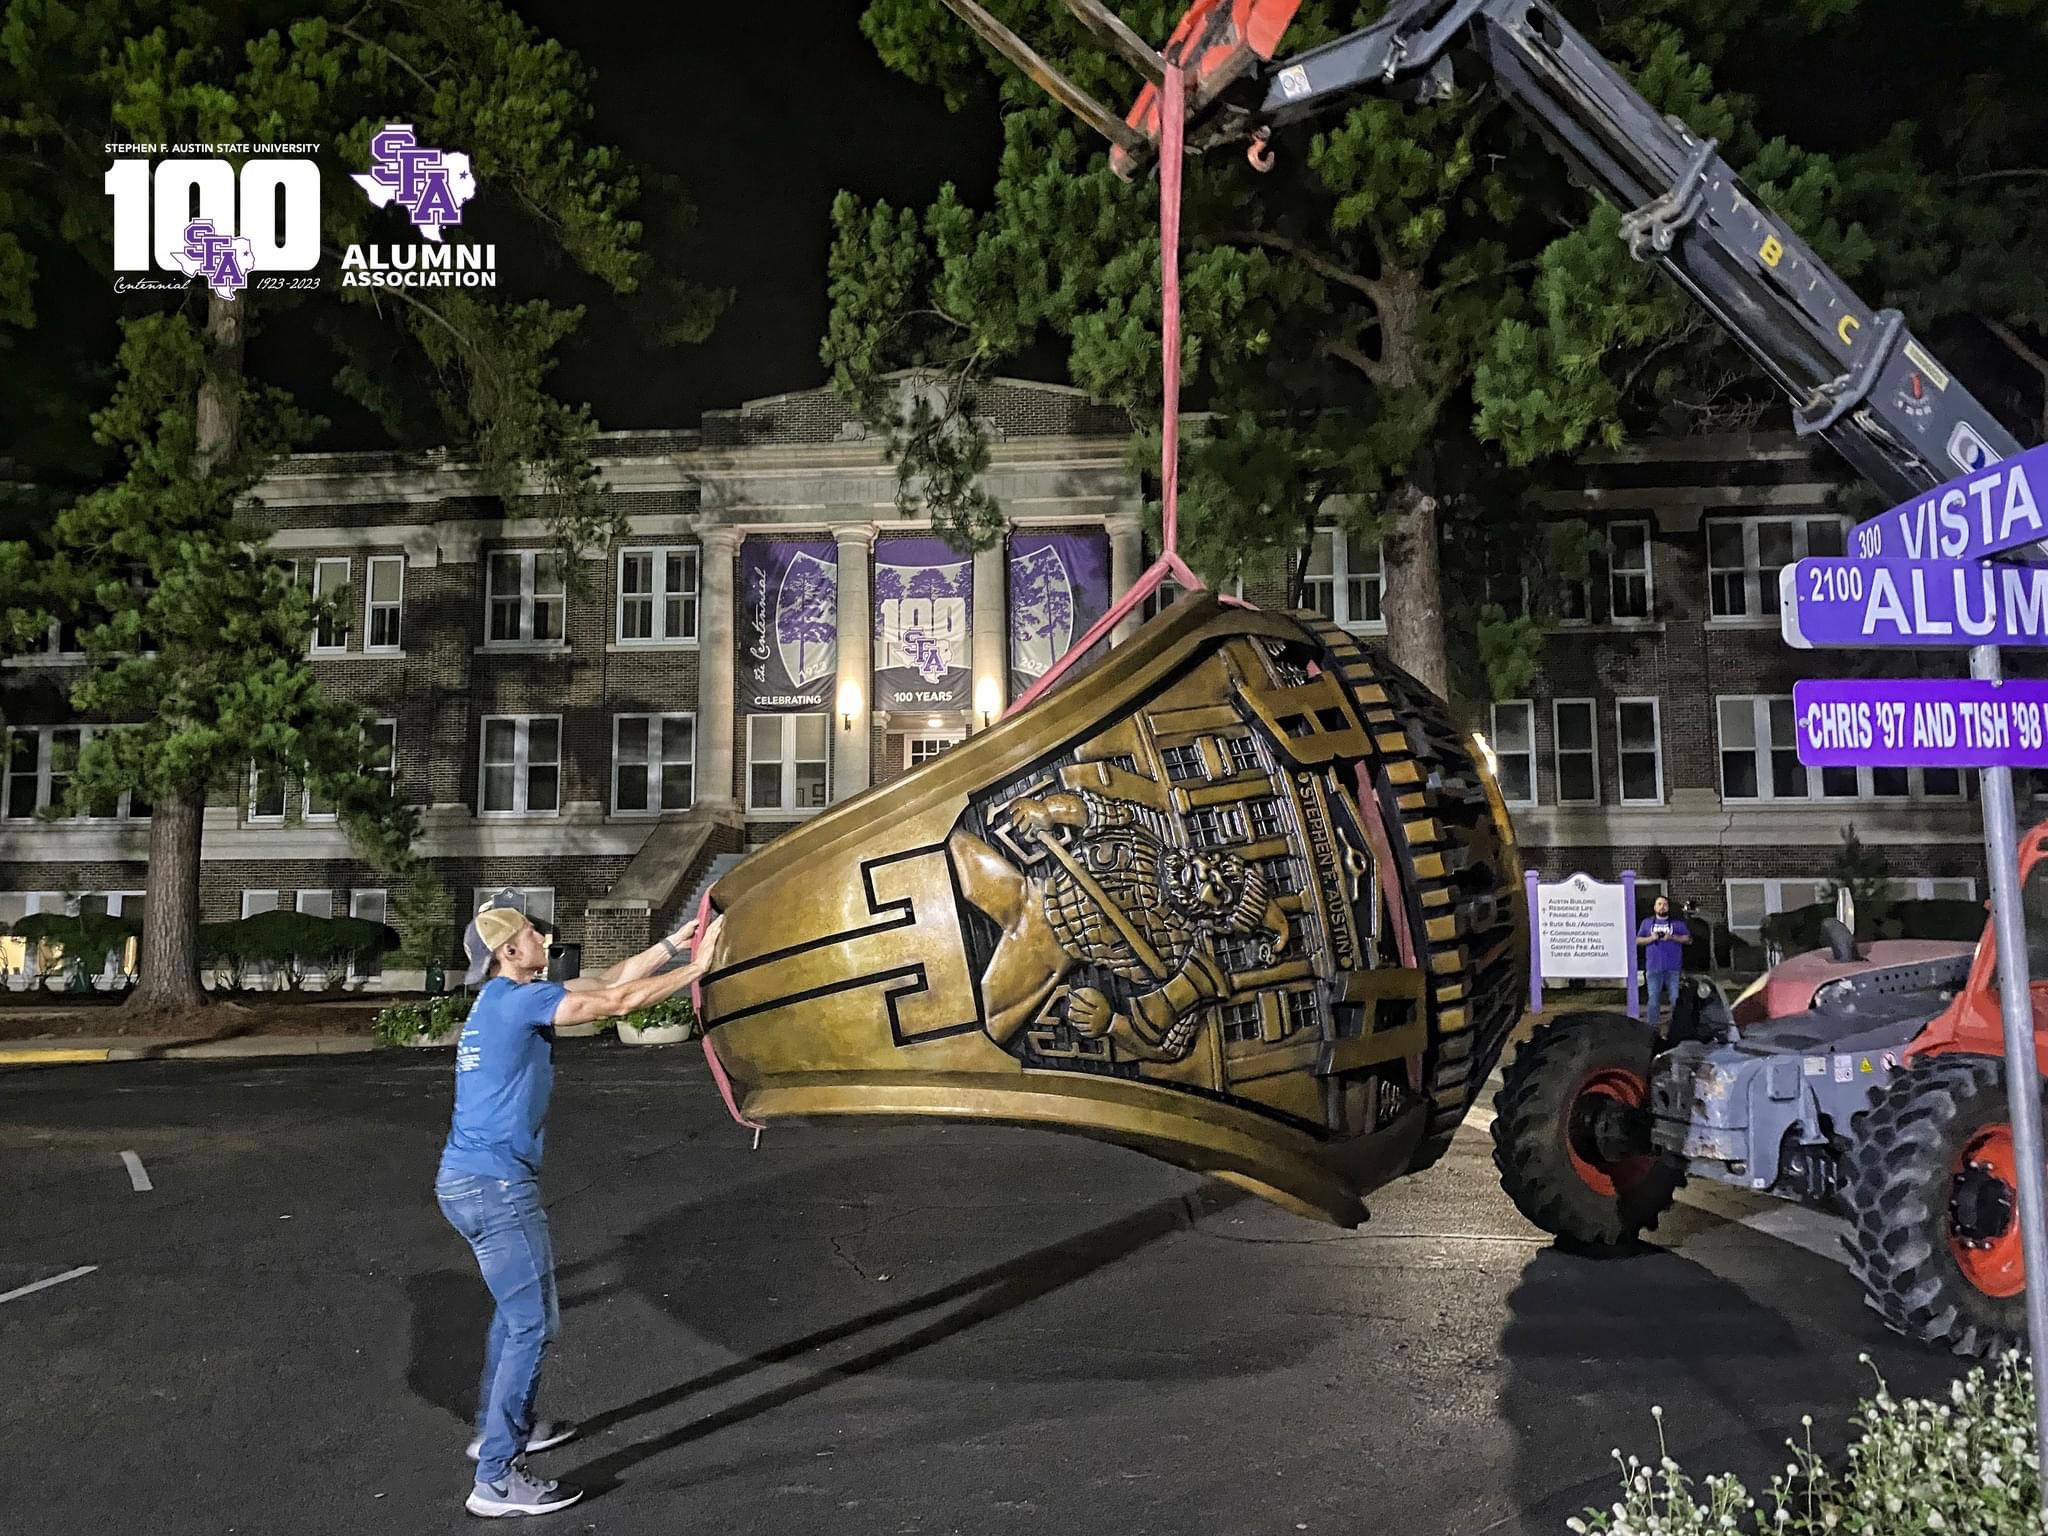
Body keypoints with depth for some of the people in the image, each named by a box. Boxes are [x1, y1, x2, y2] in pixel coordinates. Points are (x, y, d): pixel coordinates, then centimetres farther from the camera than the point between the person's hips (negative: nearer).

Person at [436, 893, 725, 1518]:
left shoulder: (509, 997, 12)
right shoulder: (519, 997, -15)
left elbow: (606, 980, 16)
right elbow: (617, 1002, -16)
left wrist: (673, 942, 16)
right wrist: (696, 968, -8)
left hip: (467, 1179, 10)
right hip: (496, 1186, -10)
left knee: (515, 1306, 26)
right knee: (534, 1323, -4)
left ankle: (500, 1428, 40)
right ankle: (496, 1480, 0)